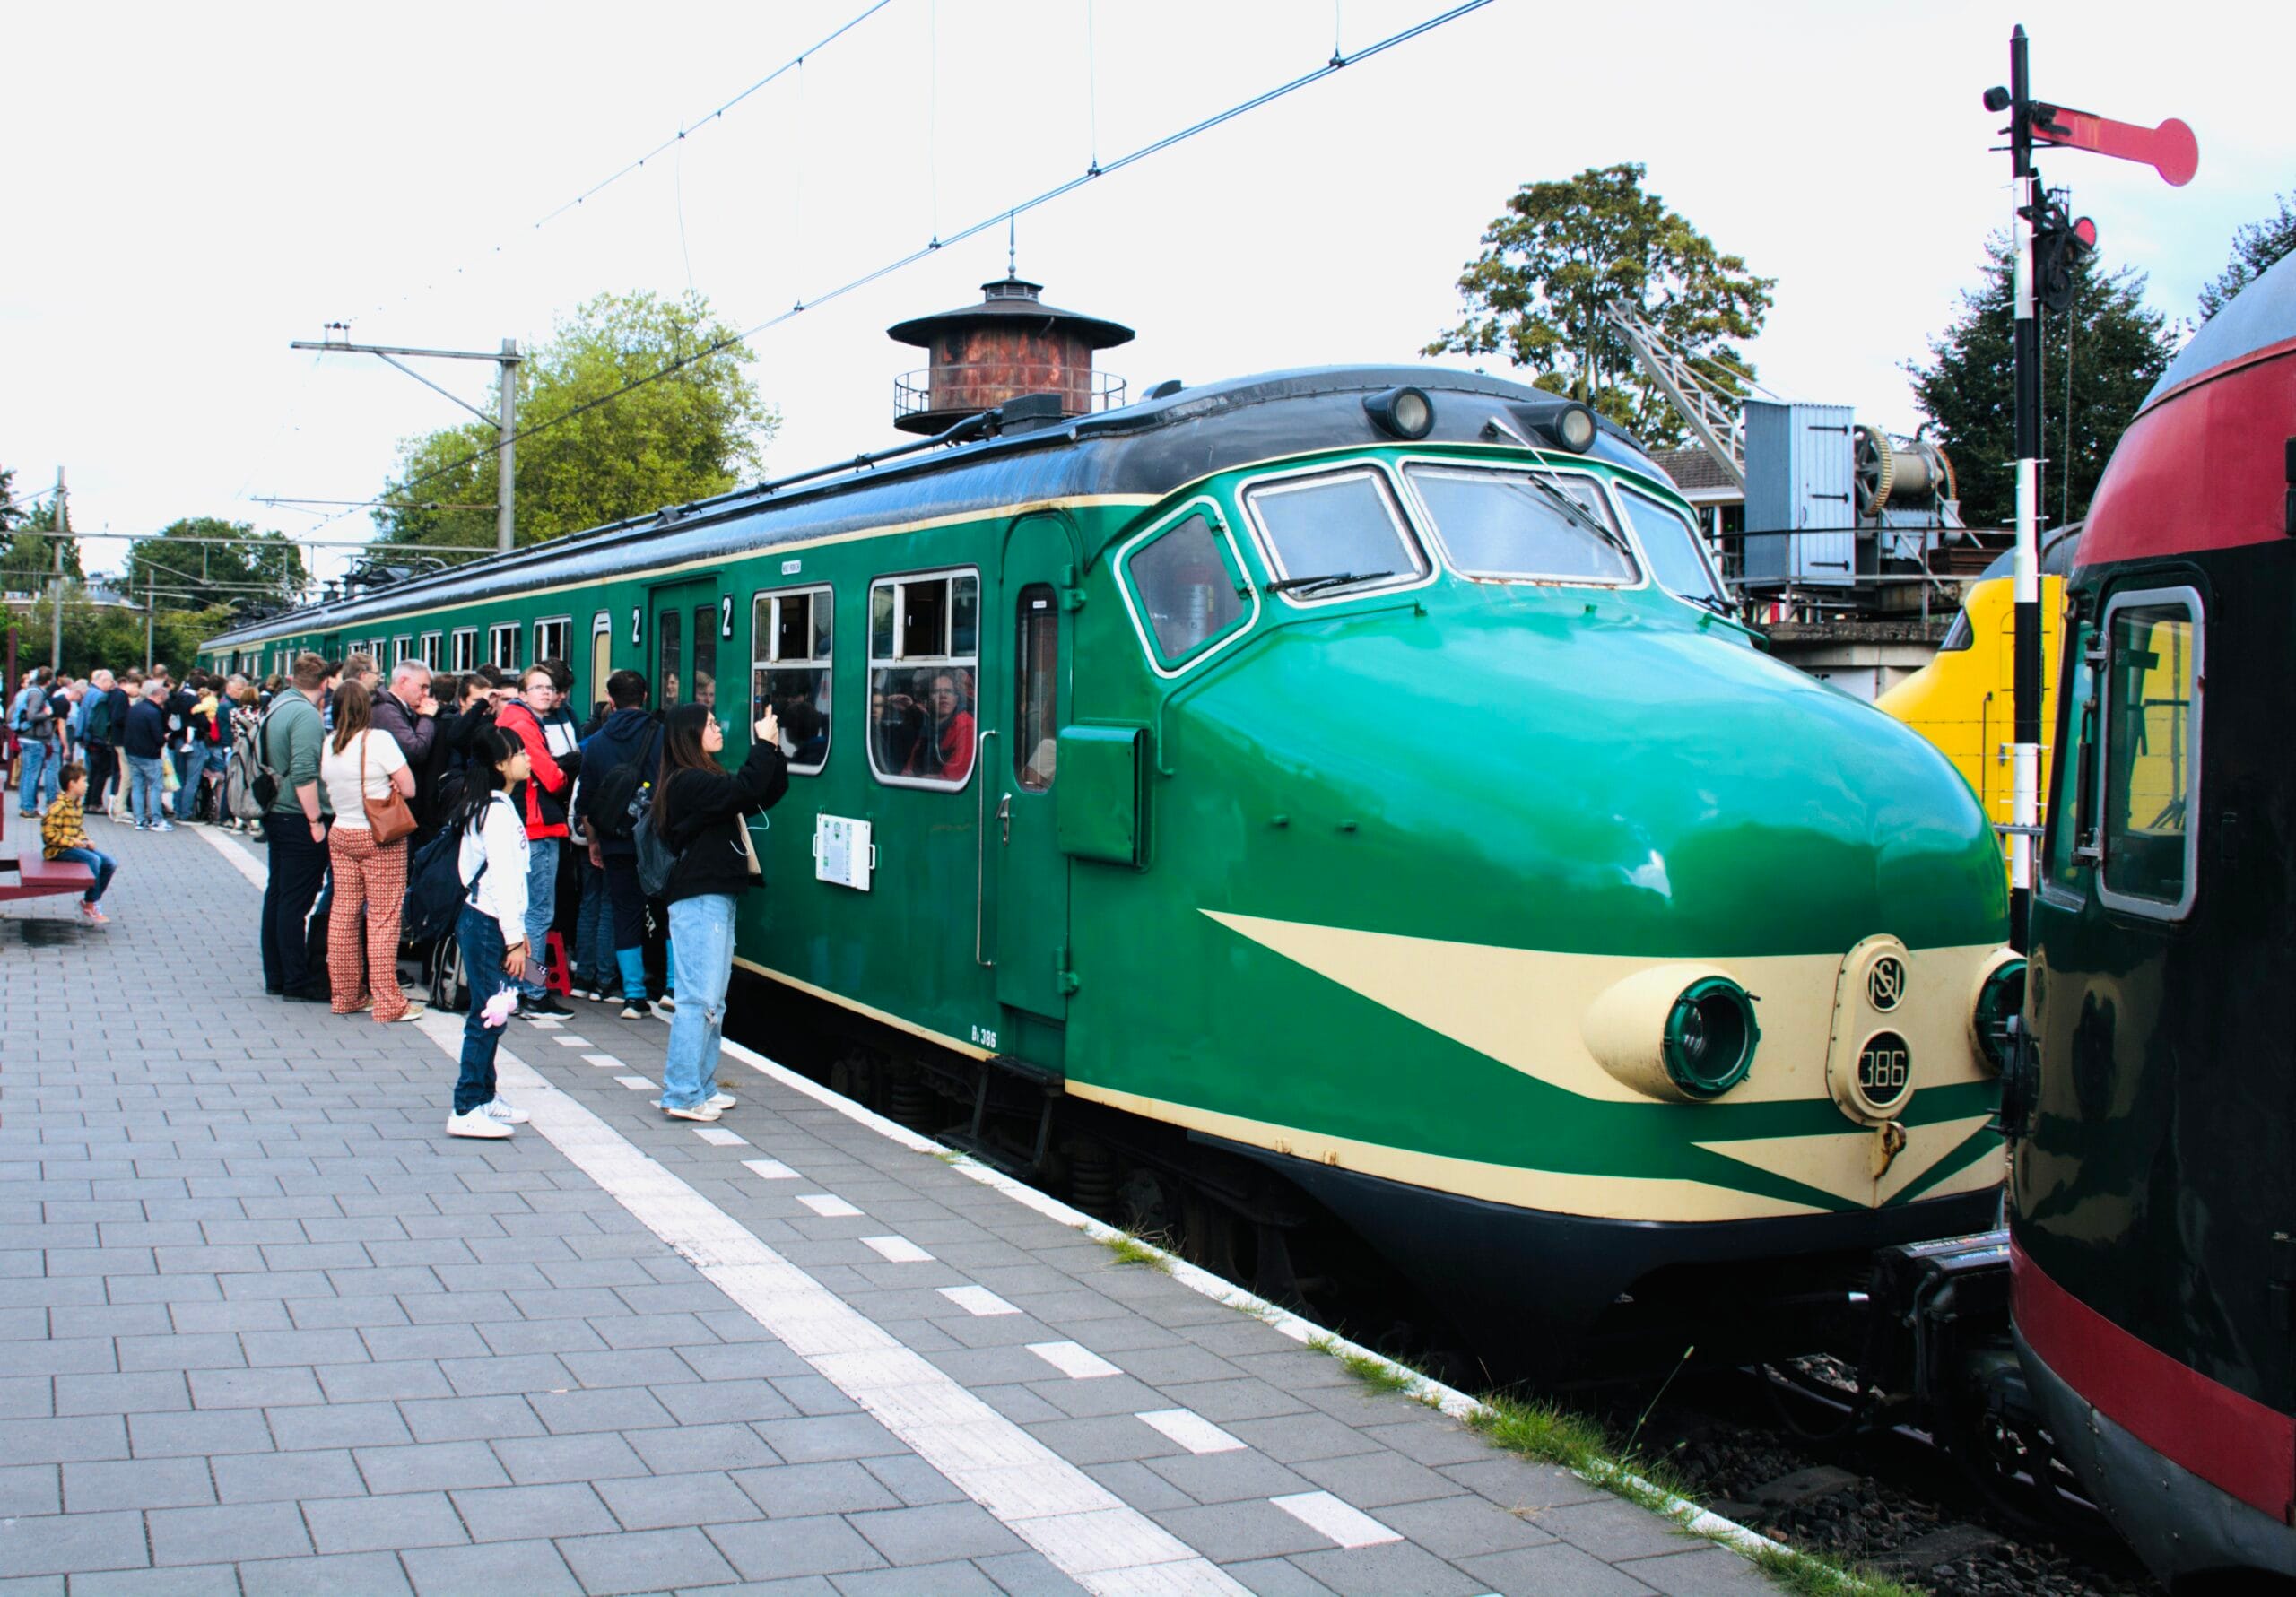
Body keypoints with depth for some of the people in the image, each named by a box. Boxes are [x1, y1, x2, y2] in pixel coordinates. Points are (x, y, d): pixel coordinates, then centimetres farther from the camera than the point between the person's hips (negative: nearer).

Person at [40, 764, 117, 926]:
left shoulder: (77, 803, 11)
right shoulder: (58, 807, -18)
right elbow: (49, 834, -22)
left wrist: (85, 841, 1)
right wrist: (73, 842, -21)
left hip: (76, 845, 9)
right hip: (58, 850, -9)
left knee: (110, 863, -3)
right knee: (93, 860, -29)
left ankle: (89, 900, 9)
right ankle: (89, 907, -18)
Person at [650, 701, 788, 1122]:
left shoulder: (709, 779, 18)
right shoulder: (687, 783, -13)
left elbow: (766, 795, 17)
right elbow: (745, 791, -26)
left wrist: (774, 751, 5)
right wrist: (764, 745, -15)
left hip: (717, 898, 10)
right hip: (697, 901, -10)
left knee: (714, 1000, 14)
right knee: (699, 999, -10)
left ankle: (702, 1086, 21)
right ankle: (683, 1095, -7)